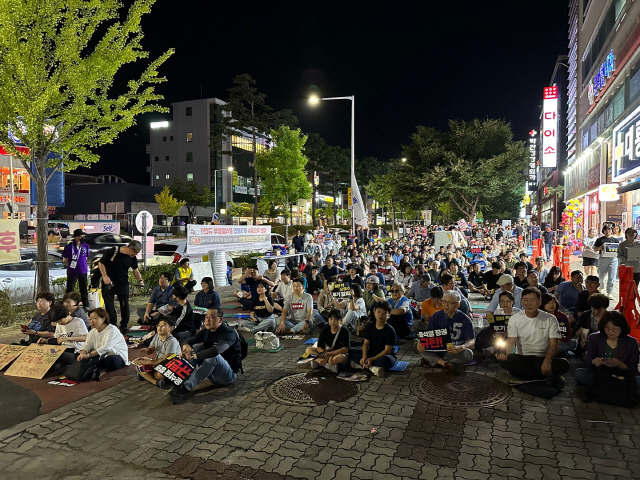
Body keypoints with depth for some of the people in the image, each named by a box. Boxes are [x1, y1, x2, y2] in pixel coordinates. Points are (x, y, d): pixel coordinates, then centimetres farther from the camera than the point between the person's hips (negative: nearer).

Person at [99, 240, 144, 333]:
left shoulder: (133, 258, -3)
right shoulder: (112, 252, -16)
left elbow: (135, 270, 11)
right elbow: (101, 263, -7)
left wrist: (140, 280, -6)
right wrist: (105, 276, -17)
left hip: (123, 283, 3)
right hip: (109, 283, -3)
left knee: (125, 305, 5)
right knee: (109, 305, 3)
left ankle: (124, 326, 19)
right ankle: (112, 325, 17)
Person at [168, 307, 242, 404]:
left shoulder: (229, 333, -20)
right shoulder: (206, 331, 4)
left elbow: (216, 350, -38)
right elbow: (189, 341, -4)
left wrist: (194, 356, -41)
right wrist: (186, 346, -28)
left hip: (228, 375, -7)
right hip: (212, 374, 8)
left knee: (214, 356, -34)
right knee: (196, 348, -4)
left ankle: (187, 387, -37)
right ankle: (182, 381, -19)